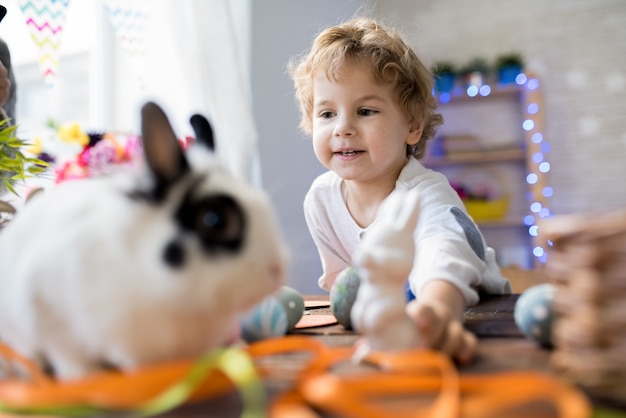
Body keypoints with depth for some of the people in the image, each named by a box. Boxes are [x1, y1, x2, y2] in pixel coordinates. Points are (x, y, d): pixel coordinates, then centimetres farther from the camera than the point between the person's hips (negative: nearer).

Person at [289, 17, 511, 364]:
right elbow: (337, 276, 4)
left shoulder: (426, 195, -28)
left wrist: (437, 310, -72)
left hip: (473, 314, -5)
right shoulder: (320, 198, -11)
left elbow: (445, 255, -51)